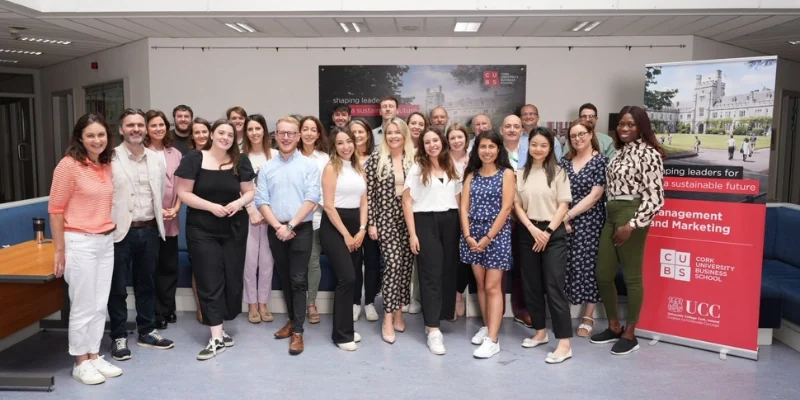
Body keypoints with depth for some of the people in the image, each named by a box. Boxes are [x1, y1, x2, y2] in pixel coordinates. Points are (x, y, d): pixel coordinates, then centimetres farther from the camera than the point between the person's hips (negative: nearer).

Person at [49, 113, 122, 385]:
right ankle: (80, 363, 17)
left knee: (100, 305, 12)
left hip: (106, 242, 6)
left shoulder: (107, 166, 8)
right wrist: (60, 250, -11)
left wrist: (108, 235, 16)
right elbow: (55, 210, -10)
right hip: (80, 243, -6)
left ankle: (94, 356, 25)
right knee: (83, 307, 2)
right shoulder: (69, 165, -11)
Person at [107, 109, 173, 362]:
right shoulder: (111, 158, -7)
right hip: (120, 231, -4)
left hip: (149, 230, 5)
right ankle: (119, 337, 19)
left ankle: (147, 332, 27)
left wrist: (160, 219, 9)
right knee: (118, 287, 6)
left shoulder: (156, 159, 8)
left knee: (147, 284, 15)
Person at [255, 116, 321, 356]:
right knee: (285, 279, 13)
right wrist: (278, 226, -11)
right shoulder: (266, 168, 7)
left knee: (298, 280, -4)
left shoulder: (309, 165, -2)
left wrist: (290, 225, -14)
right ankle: (292, 320, 28)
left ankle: (298, 331, 1)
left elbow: (311, 200, -9)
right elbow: (261, 201, 1)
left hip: (301, 230, -3)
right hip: (275, 231, 4)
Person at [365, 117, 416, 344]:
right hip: (386, 219, -3)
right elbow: (369, 193, -3)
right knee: (393, 264, -12)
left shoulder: (414, 160, 6)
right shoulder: (376, 159, -2)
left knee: (406, 265, 6)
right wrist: (371, 223, -6)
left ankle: (398, 312, 22)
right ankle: (388, 318, -3)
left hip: (410, 220, 3)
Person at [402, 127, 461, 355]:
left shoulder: (452, 169, 14)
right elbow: (407, 202, -2)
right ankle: (433, 331, -4)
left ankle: (434, 320, 21)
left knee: (448, 272, 5)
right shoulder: (417, 169, 3)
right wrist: (412, 234, -9)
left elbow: (458, 200, 15)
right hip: (426, 222, -4)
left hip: (450, 222, 4)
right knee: (431, 275, -5)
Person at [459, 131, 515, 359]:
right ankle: (486, 327, 25)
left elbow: (506, 208, -10)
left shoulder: (506, 173, -2)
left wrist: (488, 237, -13)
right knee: (480, 284, 11)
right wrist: (467, 235, -8)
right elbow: (464, 207, 4)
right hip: (473, 233, 4)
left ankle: (492, 340, -6)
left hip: (497, 233, -4)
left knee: (493, 286, -6)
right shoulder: (471, 174, 10)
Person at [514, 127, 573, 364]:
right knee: (531, 285, 9)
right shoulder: (520, 173, 7)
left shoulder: (558, 172, -1)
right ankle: (540, 331, 24)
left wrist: (548, 232, -11)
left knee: (554, 286, -7)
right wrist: (533, 229, -8)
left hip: (553, 233, -4)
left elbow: (563, 206, -4)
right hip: (527, 233, 4)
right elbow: (517, 205, 4)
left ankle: (564, 343, -4)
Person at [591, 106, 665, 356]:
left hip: (631, 216, -8)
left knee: (631, 277, 2)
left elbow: (655, 197, -15)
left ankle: (630, 335, 15)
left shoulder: (648, 153, -9)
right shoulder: (621, 152, 15)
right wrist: (616, 220, 14)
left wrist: (632, 225, -19)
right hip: (612, 216, 8)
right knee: (603, 275, 10)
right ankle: (614, 327, 26)